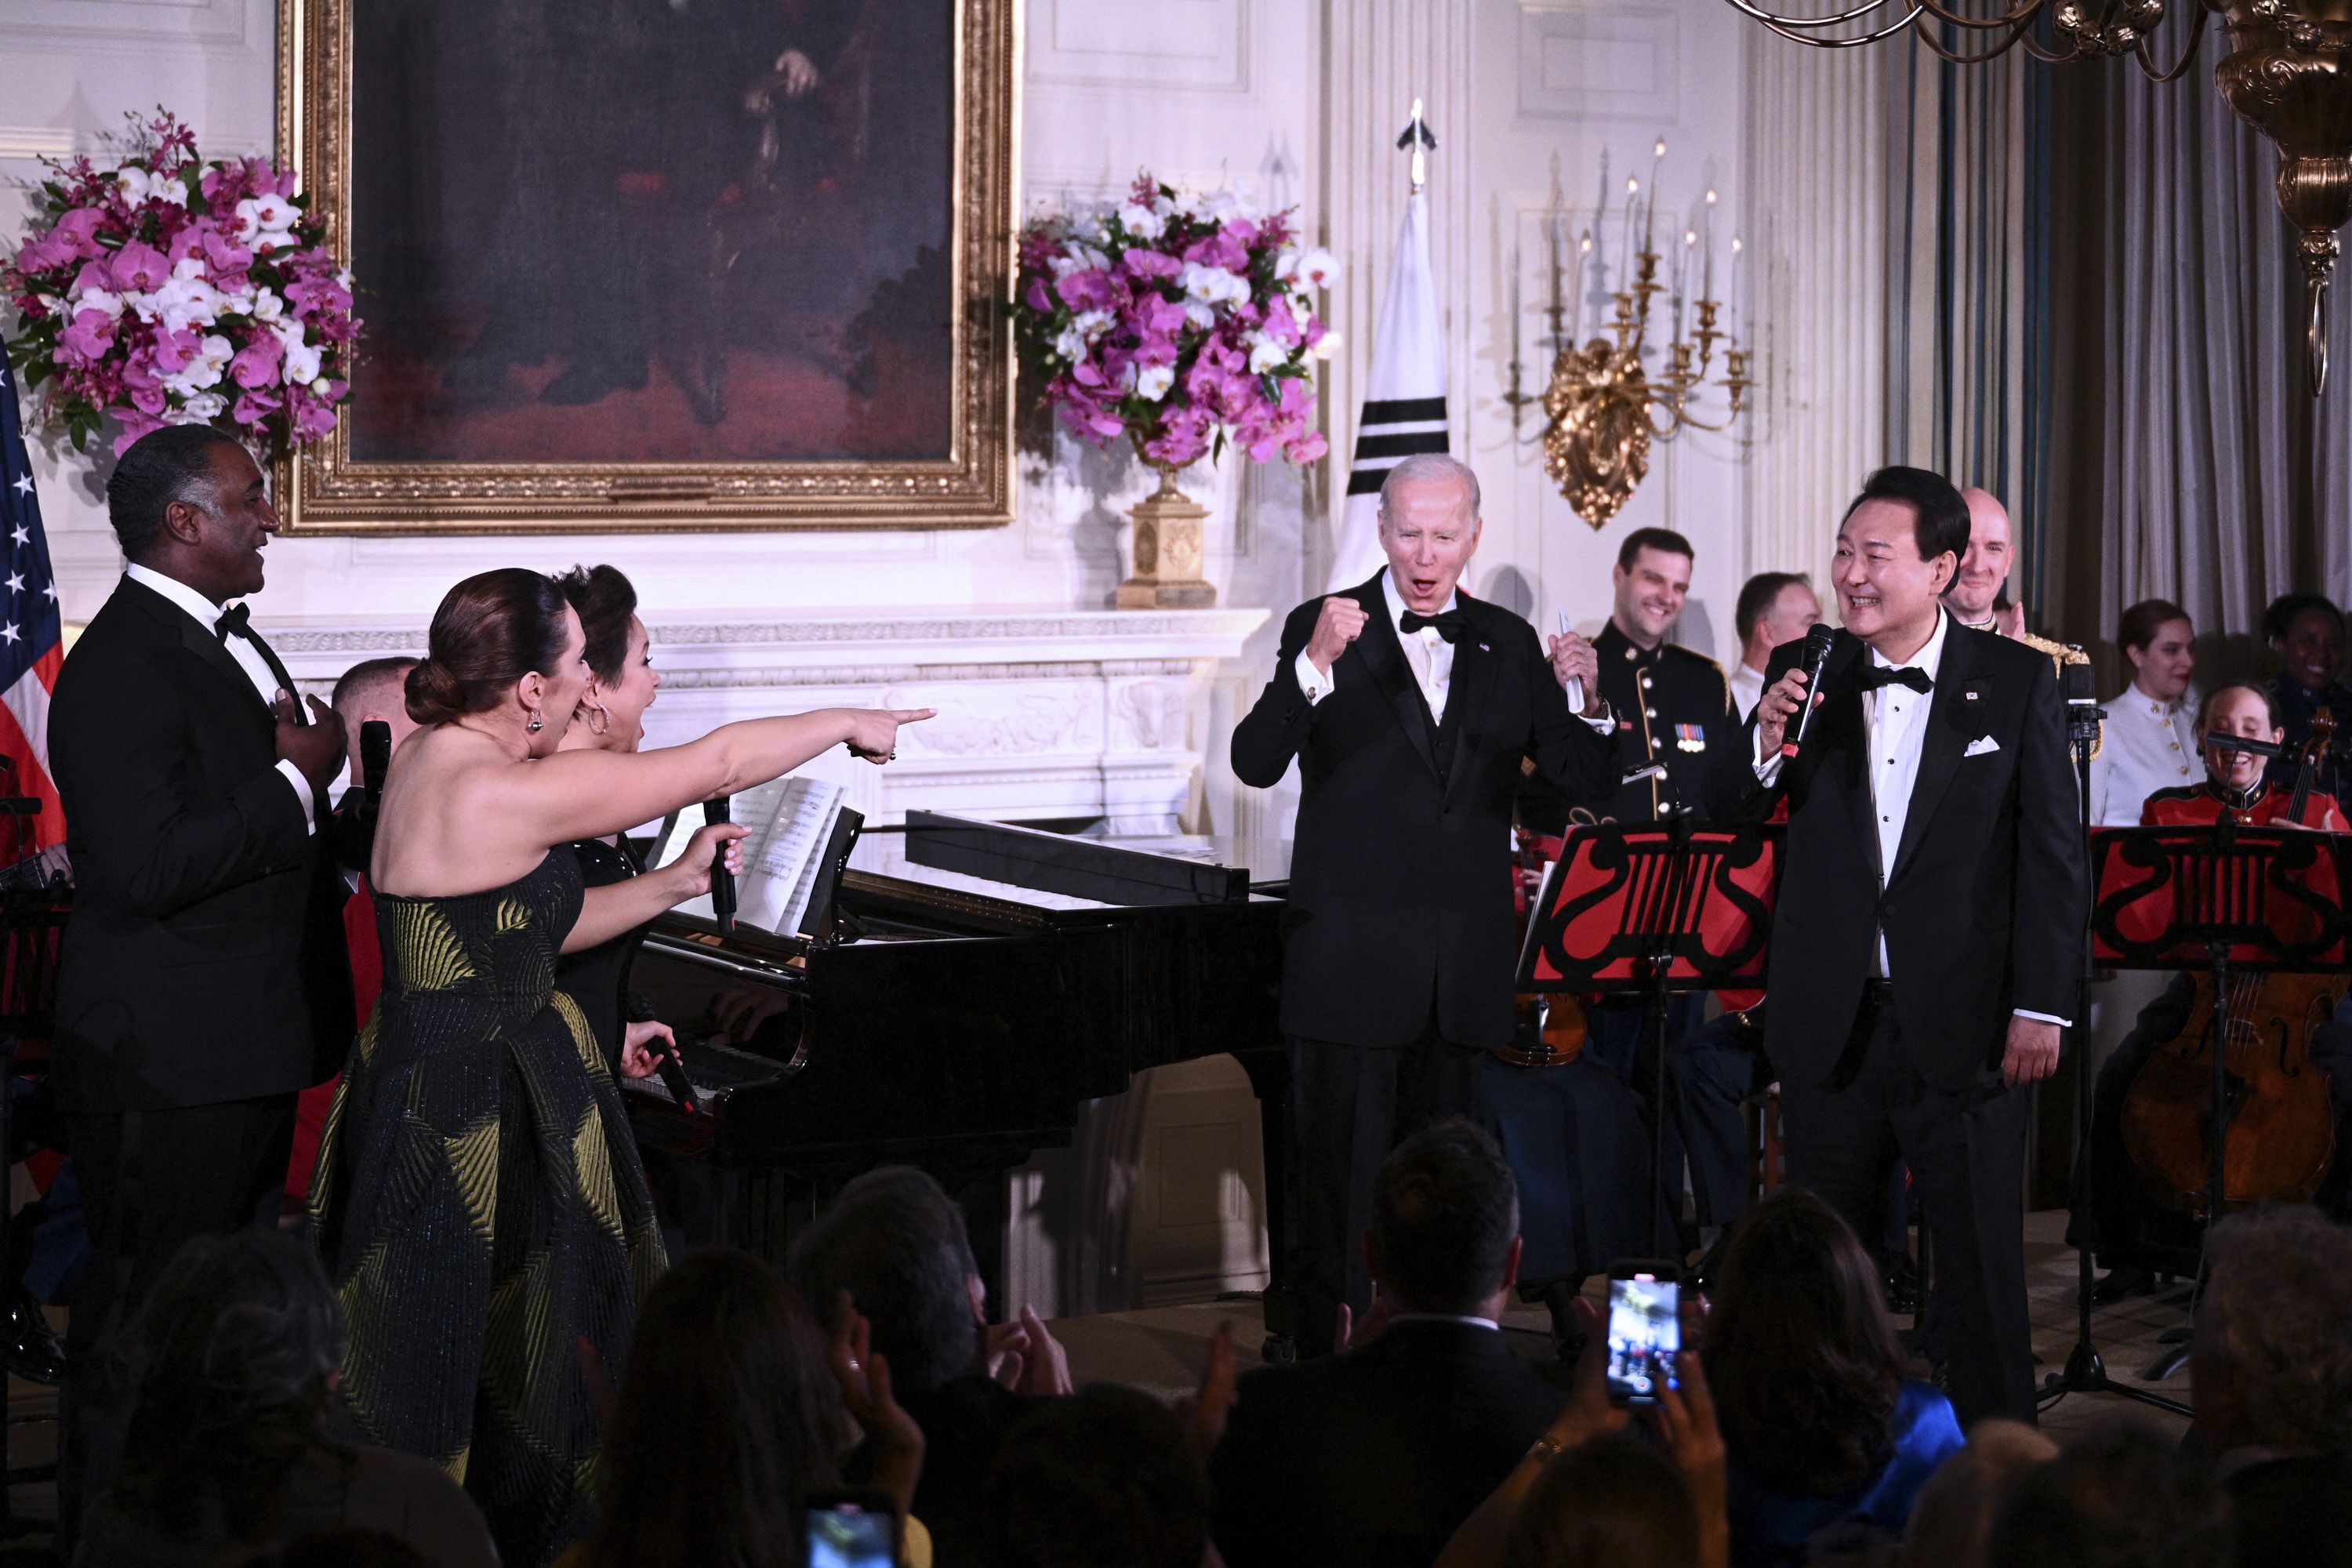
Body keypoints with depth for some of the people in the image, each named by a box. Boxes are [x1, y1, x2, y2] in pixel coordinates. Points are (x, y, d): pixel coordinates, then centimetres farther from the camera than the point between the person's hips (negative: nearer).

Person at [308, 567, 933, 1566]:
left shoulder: (435, 761, 6)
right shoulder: (501, 791, -23)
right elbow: (714, 764, -14)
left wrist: (674, 884, 15)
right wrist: (845, 724, 0)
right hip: (482, 1111, -10)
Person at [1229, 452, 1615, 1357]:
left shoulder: (1508, 645, 10)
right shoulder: (1324, 628, -2)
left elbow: (1589, 785, 7)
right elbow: (1256, 764, -14)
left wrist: (1588, 700, -14)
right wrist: (1316, 664, -30)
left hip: (1461, 967, 4)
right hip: (1352, 962, -4)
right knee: (1343, 1176, -2)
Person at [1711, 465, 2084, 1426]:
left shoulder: (2017, 682, -3)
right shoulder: (1806, 676, 4)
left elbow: (2054, 855, -2)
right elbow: (1724, 821, 6)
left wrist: (2043, 1006, -8)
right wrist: (1764, 753, -15)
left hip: (1963, 1022, -3)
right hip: (1831, 1023, 3)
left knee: (1980, 1264, 5)